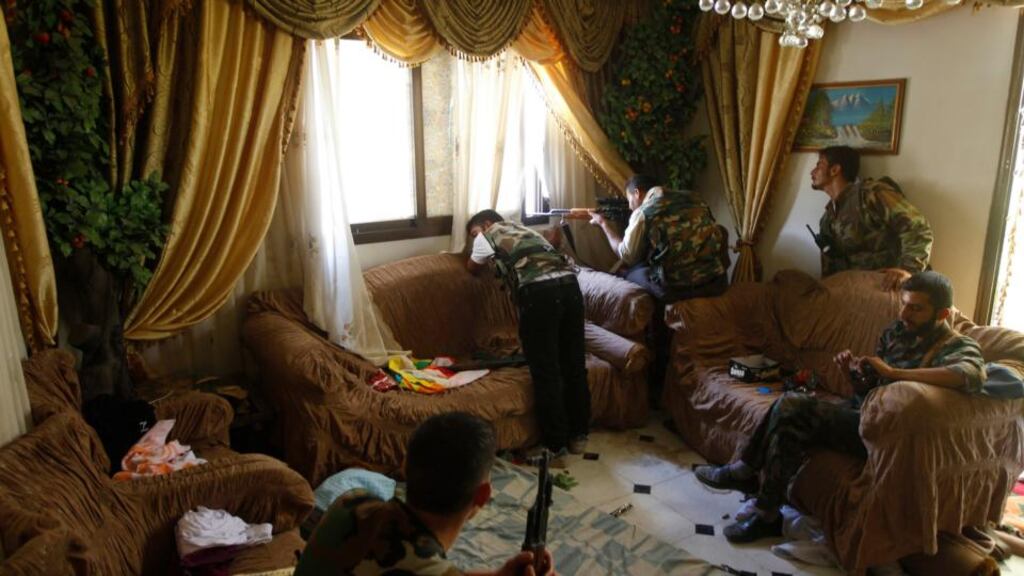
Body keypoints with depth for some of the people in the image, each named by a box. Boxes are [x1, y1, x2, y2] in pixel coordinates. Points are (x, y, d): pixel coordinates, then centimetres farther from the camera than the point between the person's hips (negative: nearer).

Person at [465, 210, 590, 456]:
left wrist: (487, 257, 59)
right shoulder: (524, 230, 36)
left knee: (545, 372, 2)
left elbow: (473, 268, 38)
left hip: (539, 291, -6)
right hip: (570, 284, 6)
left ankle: (555, 445, 10)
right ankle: (578, 435, 24)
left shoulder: (488, 235, 21)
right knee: (574, 365, 13)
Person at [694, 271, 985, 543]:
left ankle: (745, 471, -2)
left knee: (792, 409, -20)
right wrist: (853, 372, -9)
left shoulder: (959, 347, -8)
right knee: (789, 419, -18)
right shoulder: (896, 332, 11)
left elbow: (973, 375, -35)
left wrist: (893, 372, -32)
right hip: (861, 412, 7)